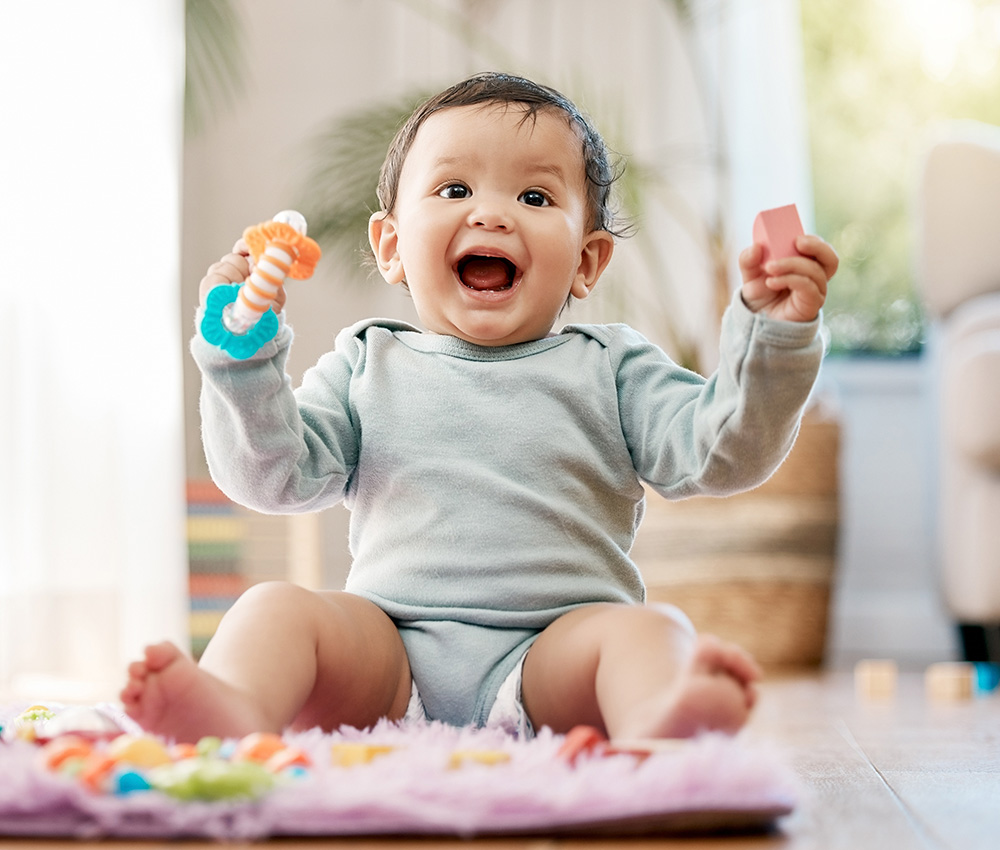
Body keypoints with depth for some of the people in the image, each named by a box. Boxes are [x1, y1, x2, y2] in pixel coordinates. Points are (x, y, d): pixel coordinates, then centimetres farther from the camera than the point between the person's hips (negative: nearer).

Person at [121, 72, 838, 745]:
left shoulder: (609, 368, 13)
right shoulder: (368, 367, 16)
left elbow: (722, 452, 2)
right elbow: (275, 477, 7)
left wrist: (773, 336, -13)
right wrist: (243, 355, -6)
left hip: (554, 652, -1)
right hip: (388, 648, 1)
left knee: (647, 630, -29)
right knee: (276, 609, -22)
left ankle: (659, 726, -60)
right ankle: (233, 713, -52)